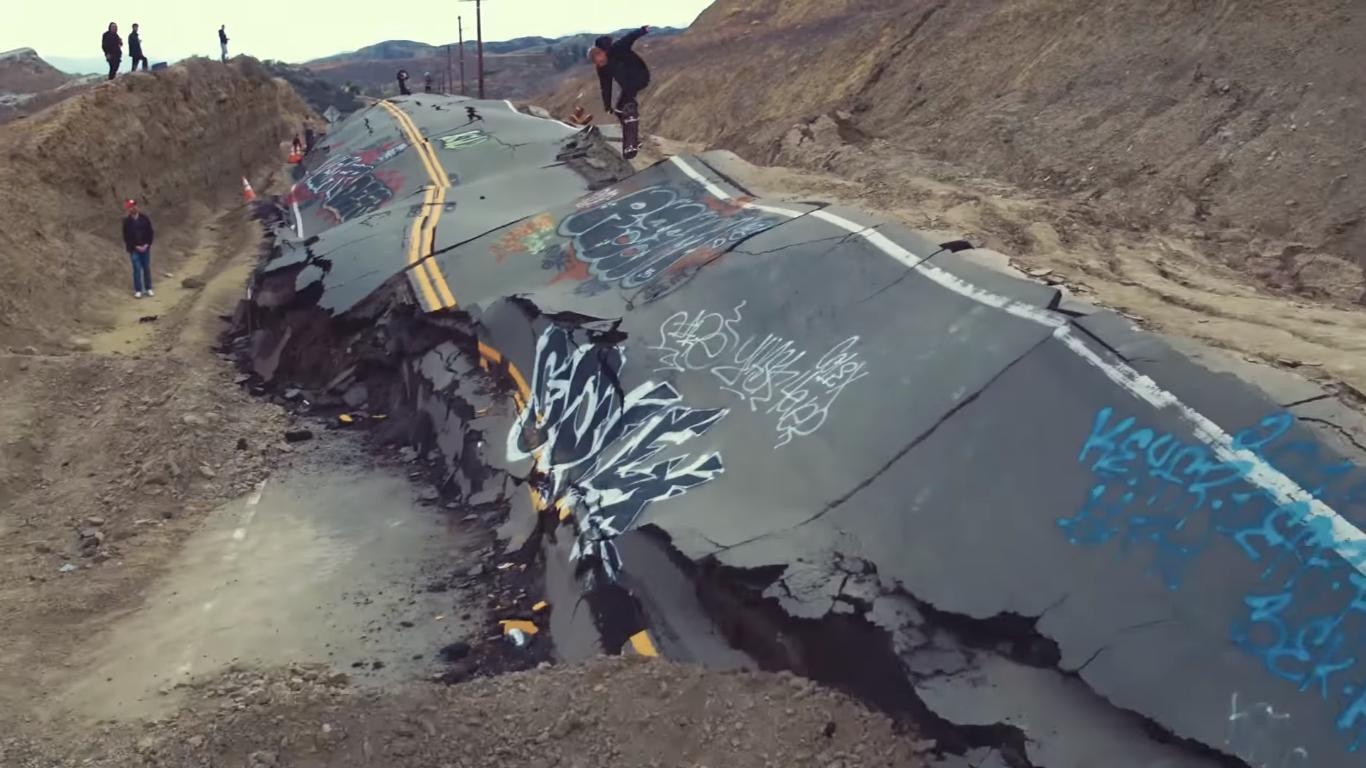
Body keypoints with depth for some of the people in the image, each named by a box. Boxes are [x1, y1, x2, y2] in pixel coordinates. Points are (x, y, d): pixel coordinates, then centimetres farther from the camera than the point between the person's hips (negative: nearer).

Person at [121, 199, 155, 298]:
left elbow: (150, 232, 3)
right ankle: (138, 290, 6)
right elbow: (126, 237, -5)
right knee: (137, 269, -2)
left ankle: (148, 289, 18)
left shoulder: (144, 218, -2)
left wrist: (147, 244, -7)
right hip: (134, 249, -2)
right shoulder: (126, 221, -6)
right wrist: (136, 247, -11)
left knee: (147, 268, 7)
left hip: (145, 247, 2)